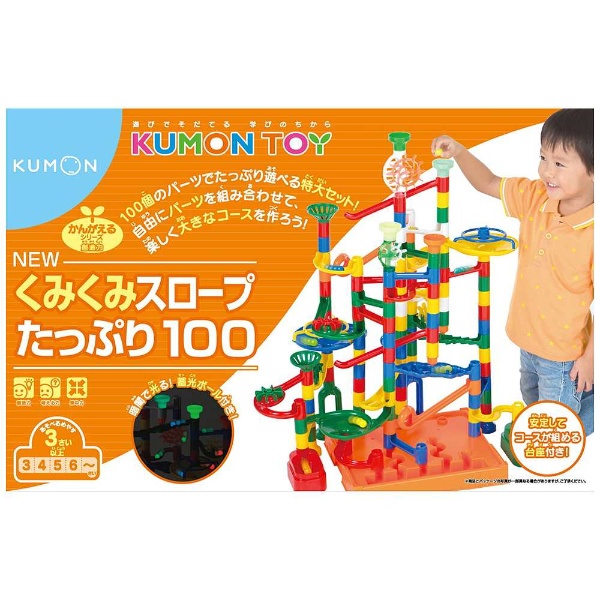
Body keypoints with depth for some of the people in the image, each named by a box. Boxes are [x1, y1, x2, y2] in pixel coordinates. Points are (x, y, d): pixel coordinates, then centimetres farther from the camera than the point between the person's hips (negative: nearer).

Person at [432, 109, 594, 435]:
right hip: (529, 341, 7)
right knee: (531, 397, 34)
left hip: (563, 353, -7)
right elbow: (488, 183, 1)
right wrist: (459, 152, -17)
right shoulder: (535, 198, -11)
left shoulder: (592, 231, -29)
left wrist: (590, 357, -16)